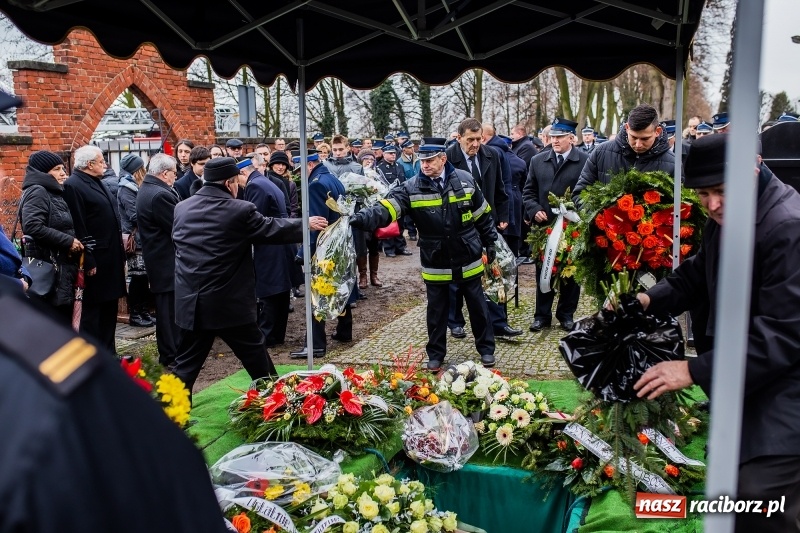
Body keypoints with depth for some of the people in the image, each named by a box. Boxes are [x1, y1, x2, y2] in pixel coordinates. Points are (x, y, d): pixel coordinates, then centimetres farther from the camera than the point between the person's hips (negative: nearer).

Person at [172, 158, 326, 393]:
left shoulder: (181, 208, 5)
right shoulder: (240, 210, -10)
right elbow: (273, 229, 2)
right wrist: (306, 224, 17)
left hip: (190, 303, 4)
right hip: (229, 303, -4)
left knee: (187, 363, 12)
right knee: (256, 356, 15)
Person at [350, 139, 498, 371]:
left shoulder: (465, 180, -5)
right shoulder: (412, 188, -10)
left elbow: (483, 215, 5)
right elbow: (387, 208, -23)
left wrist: (490, 242, 9)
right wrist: (363, 218, -42)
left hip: (468, 259, 1)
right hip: (435, 263, 0)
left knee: (477, 306, 13)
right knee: (437, 311, 12)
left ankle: (486, 348, 30)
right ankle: (436, 354, 28)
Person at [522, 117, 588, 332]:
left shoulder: (585, 160, -4)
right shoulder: (538, 160, 9)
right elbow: (528, 191, 11)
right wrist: (534, 210, -5)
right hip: (544, 225, 3)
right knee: (543, 271, 9)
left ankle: (566, 314, 23)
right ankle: (542, 315, 20)